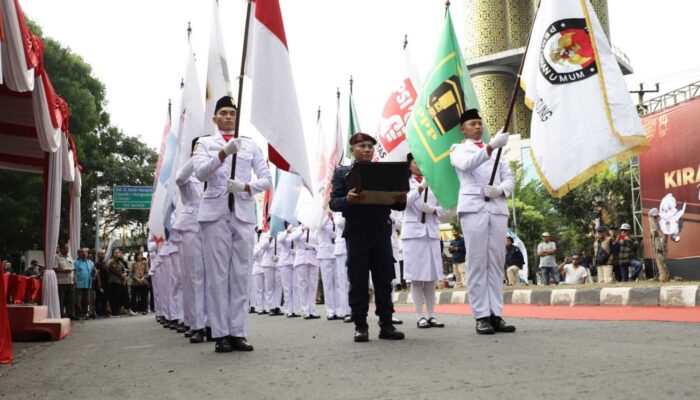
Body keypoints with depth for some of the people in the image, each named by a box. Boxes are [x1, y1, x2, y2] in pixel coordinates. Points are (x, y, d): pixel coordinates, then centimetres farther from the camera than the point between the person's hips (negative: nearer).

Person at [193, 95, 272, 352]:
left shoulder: (251, 146, 14)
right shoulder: (205, 144, 10)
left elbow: (266, 179, 8)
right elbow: (200, 173, -7)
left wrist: (245, 186, -11)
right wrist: (223, 153, -21)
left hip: (243, 213, 2)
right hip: (215, 213, -2)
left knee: (241, 274, 1)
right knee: (217, 274, -2)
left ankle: (238, 332, 6)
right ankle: (221, 334, 1)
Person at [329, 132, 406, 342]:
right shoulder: (342, 172, 6)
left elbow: (396, 204, 10)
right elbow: (333, 203, -3)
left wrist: (401, 200, -14)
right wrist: (348, 200, -24)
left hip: (382, 232, 2)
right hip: (356, 233, -2)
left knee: (384, 279, 3)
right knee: (358, 281, 0)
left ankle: (386, 324, 8)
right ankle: (360, 325, 6)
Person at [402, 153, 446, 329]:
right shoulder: (405, 183, 4)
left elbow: (443, 208, 11)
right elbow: (406, 201, -15)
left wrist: (433, 209, -9)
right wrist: (422, 186, -26)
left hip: (431, 231, 4)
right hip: (413, 231, -3)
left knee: (431, 276, 4)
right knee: (416, 276, -4)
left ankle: (431, 315, 8)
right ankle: (420, 316, -1)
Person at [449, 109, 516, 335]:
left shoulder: (497, 152, 25)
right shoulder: (458, 149, 11)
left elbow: (509, 178, 15)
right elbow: (467, 164, -13)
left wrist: (500, 189, -8)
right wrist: (491, 145, -26)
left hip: (497, 208, 4)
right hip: (473, 208, -4)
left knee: (496, 262, 1)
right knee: (477, 262, -7)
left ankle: (496, 315, 2)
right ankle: (481, 317, -7)